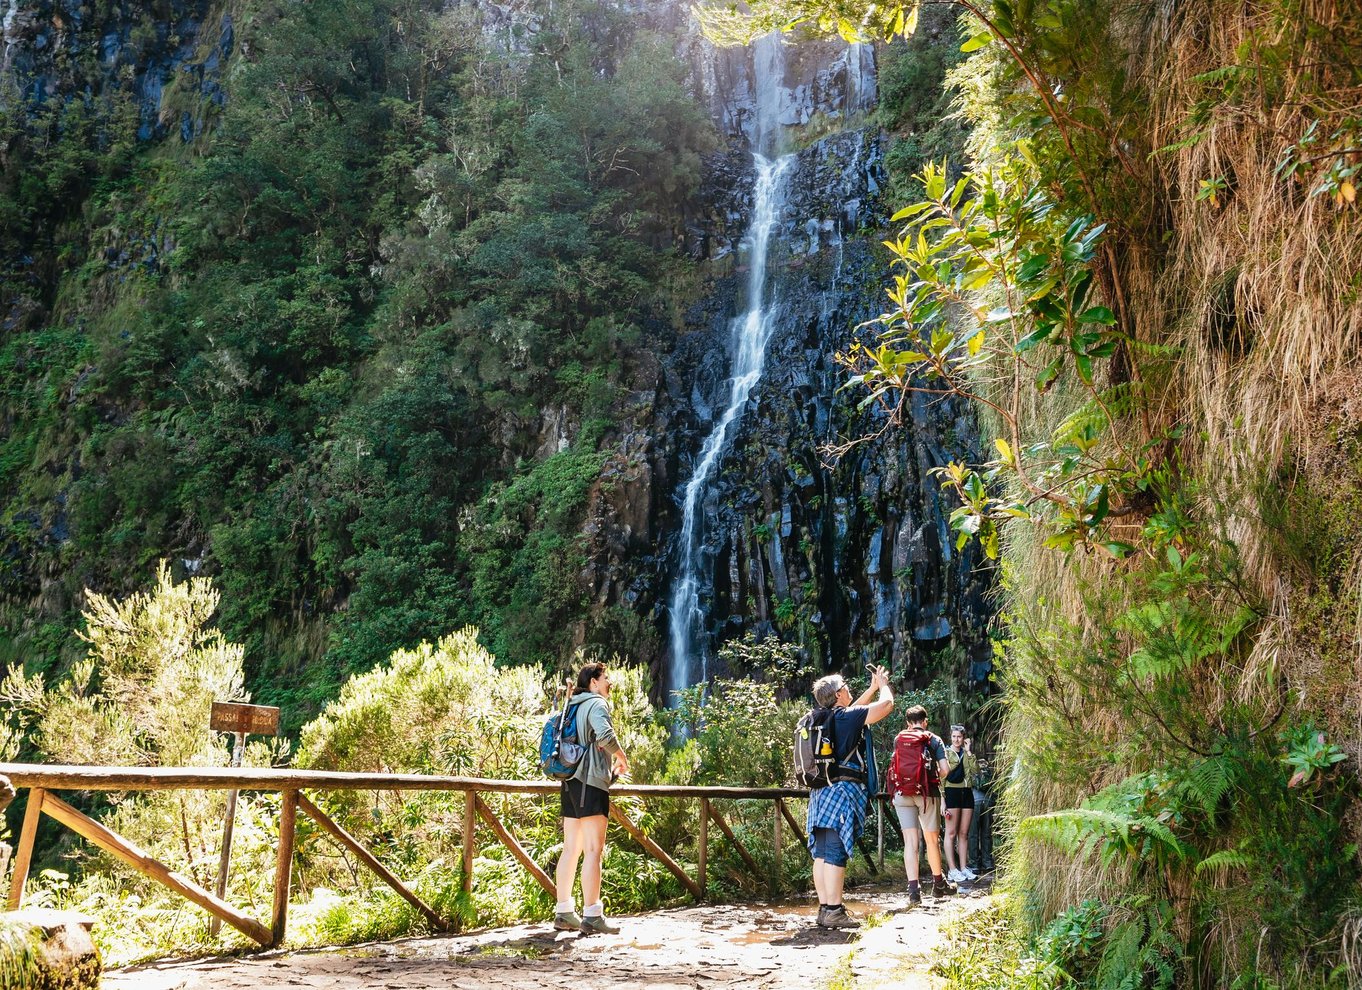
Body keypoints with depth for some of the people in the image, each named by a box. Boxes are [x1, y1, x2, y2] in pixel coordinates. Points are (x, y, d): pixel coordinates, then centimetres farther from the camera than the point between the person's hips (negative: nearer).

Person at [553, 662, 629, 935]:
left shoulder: (573, 706, 20)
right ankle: (592, 917, -9)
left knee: (571, 849, 10)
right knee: (593, 850, -8)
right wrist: (621, 758, -6)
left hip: (570, 780, 9)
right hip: (591, 780, -9)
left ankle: (564, 913, 14)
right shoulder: (596, 704, -7)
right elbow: (605, 735, -25)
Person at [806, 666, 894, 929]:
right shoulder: (847, 718, -9)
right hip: (843, 789, -8)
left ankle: (824, 908, 10)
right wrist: (883, 684, 16)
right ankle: (834, 911, -9)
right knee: (836, 852, -9)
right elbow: (887, 704, -4)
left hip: (821, 791, 8)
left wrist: (873, 687, 36)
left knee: (822, 852, 7)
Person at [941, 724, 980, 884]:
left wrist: (968, 752, -4)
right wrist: (942, 799, -11)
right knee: (951, 833, -5)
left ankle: (963, 868, 11)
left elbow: (976, 770, -1)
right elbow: (941, 777, -4)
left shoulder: (967, 754, 15)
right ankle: (952, 870, -6)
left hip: (967, 793, 5)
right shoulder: (945, 752, 1)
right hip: (951, 792, -5)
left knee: (964, 833, 7)